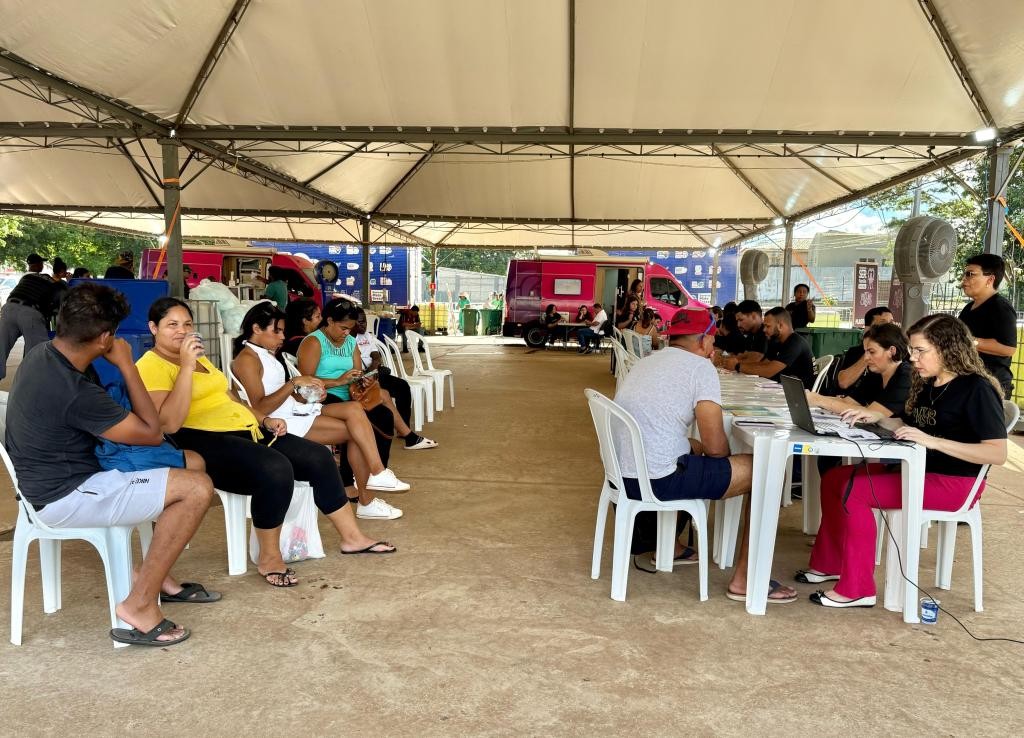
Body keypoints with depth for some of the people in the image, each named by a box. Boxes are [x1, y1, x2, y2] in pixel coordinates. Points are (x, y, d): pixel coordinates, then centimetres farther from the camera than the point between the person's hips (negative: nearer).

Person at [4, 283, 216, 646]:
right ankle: (139, 606, -10)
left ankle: (155, 573, 20)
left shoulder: (43, 354, 1)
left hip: (54, 478, 10)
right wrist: (126, 365, -14)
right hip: (66, 497, -10)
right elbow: (152, 433, -17)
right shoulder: (74, 391, -29)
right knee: (197, 488, -18)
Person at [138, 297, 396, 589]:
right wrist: (186, 365, -21)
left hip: (245, 430, 9)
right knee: (275, 469, -33)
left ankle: (352, 537, 12)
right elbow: (169, 423, -21)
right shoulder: (150, 366, -6)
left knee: (318, 456, -1)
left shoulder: (199, 358, 23)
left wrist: (265, 419, 12)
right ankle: (269, 559, -13)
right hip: (201, 440, -9)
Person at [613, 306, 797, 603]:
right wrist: (727, 460, 10)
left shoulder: (646, 362, 16)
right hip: (658, 480, -8)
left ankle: (670, 547, 44)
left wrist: (696, 446, 22)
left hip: (623, 473, 9)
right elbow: (715, 447, -12)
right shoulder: (701, 367, -8)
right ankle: (744, 579, 7)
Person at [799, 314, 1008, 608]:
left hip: (954, 483, -9)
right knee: (834, 478, -1)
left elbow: (998, 453, -23)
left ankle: (857, 590, -14)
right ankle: (828, 564, 11)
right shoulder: (926, 385, 9)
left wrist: (932, 441, -29)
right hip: (916, 470, 9)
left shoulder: (976, 389, -16)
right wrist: (877, 417, 0)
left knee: (854, 490, -23)